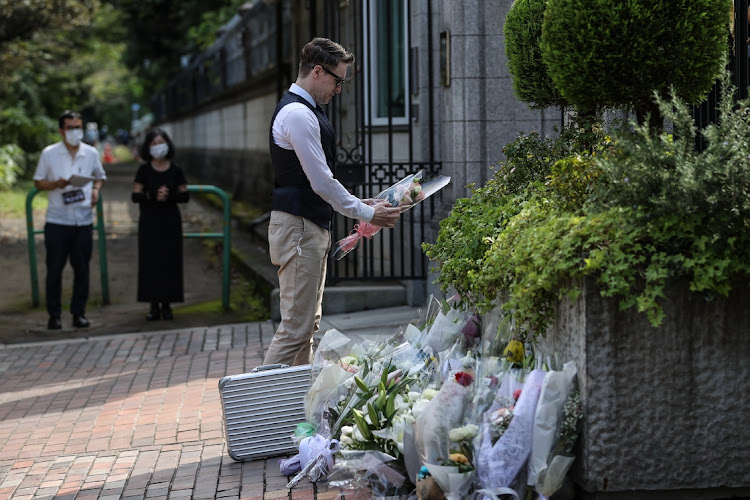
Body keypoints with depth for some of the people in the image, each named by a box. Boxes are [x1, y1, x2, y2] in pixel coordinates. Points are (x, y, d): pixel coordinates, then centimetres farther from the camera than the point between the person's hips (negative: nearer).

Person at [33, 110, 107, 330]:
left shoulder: (91, 153, 7)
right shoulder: (49, 153, 0)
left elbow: (100, 177, 21)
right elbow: (38, 182, 5)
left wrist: (96, 190, 0)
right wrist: (56, 184, -14)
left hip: (84, 220, 2)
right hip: (57, 221, -2)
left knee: (81, 268, 5)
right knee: (54, 268, 1)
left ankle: (79, 312, 15)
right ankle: (54, 314, 9)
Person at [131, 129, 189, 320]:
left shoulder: (175, 170, 3)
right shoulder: (144, 170, 1)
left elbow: (185, 196, 3)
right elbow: (135, 196, -4)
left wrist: (170, 195, -16)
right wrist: (153, 196, -20)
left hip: (170, 221, 1)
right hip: (149, 221, -1)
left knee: (170, 261, -1)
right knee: (150, 261, -4)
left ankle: (167, 304, 7)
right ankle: (154, 306, 2)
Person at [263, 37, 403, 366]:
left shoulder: (304, 111, 18)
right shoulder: (298, 114, -16)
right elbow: (321, 181, -19)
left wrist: (360, 205, 15)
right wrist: (366, 213, -11)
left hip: (312, 226, 11)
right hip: (298, 227, -11)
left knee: (308, 324, 14)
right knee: (295, 327, -11)